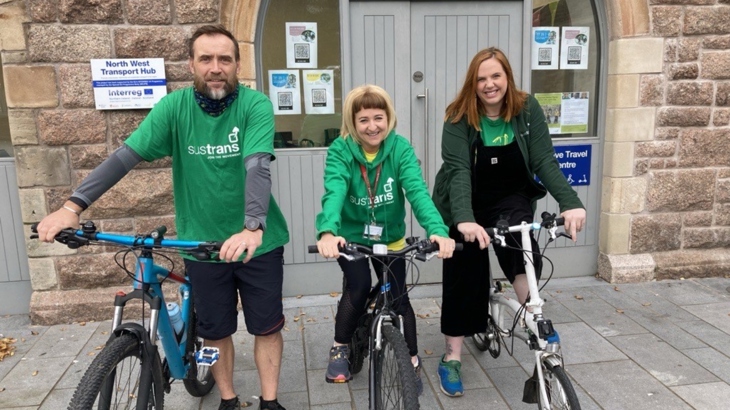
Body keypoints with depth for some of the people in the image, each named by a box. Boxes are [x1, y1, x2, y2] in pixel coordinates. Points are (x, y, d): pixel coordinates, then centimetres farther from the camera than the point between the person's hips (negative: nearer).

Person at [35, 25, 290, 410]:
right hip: (202, 243, 2)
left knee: (267, 326, 9)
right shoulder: (174, 107, -6)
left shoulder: (255, 105, -12)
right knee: (215, 330, 14)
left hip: (257, 241, -1)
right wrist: (72, 207, -20)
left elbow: (257, 166, -26)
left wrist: (253, 227, -41)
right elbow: (124, 156, -11)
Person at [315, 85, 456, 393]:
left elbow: (418, 190, -30)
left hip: (390, 237, 2)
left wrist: (437, 230, -48)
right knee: (359, 286, -22)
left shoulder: (400, 148, -17)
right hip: (351, 236, -1)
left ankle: (412, 361, 23)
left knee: (398, 296, 0)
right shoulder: (340, 150, -20)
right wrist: (327, 232, -56)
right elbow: (334, 193, -36)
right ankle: (340, 349, 5)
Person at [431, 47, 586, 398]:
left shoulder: (527, 109, -11)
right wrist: (465, 219, -45)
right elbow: (458, 170, -30)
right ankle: (452, 358, 13)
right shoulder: (459, 118, -18)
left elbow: (545, 161, -17)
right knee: (463, 277, 0)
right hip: (465, 205, -1)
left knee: (519, 241, -31)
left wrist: (570, 203, -33)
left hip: (512, 198, 2)